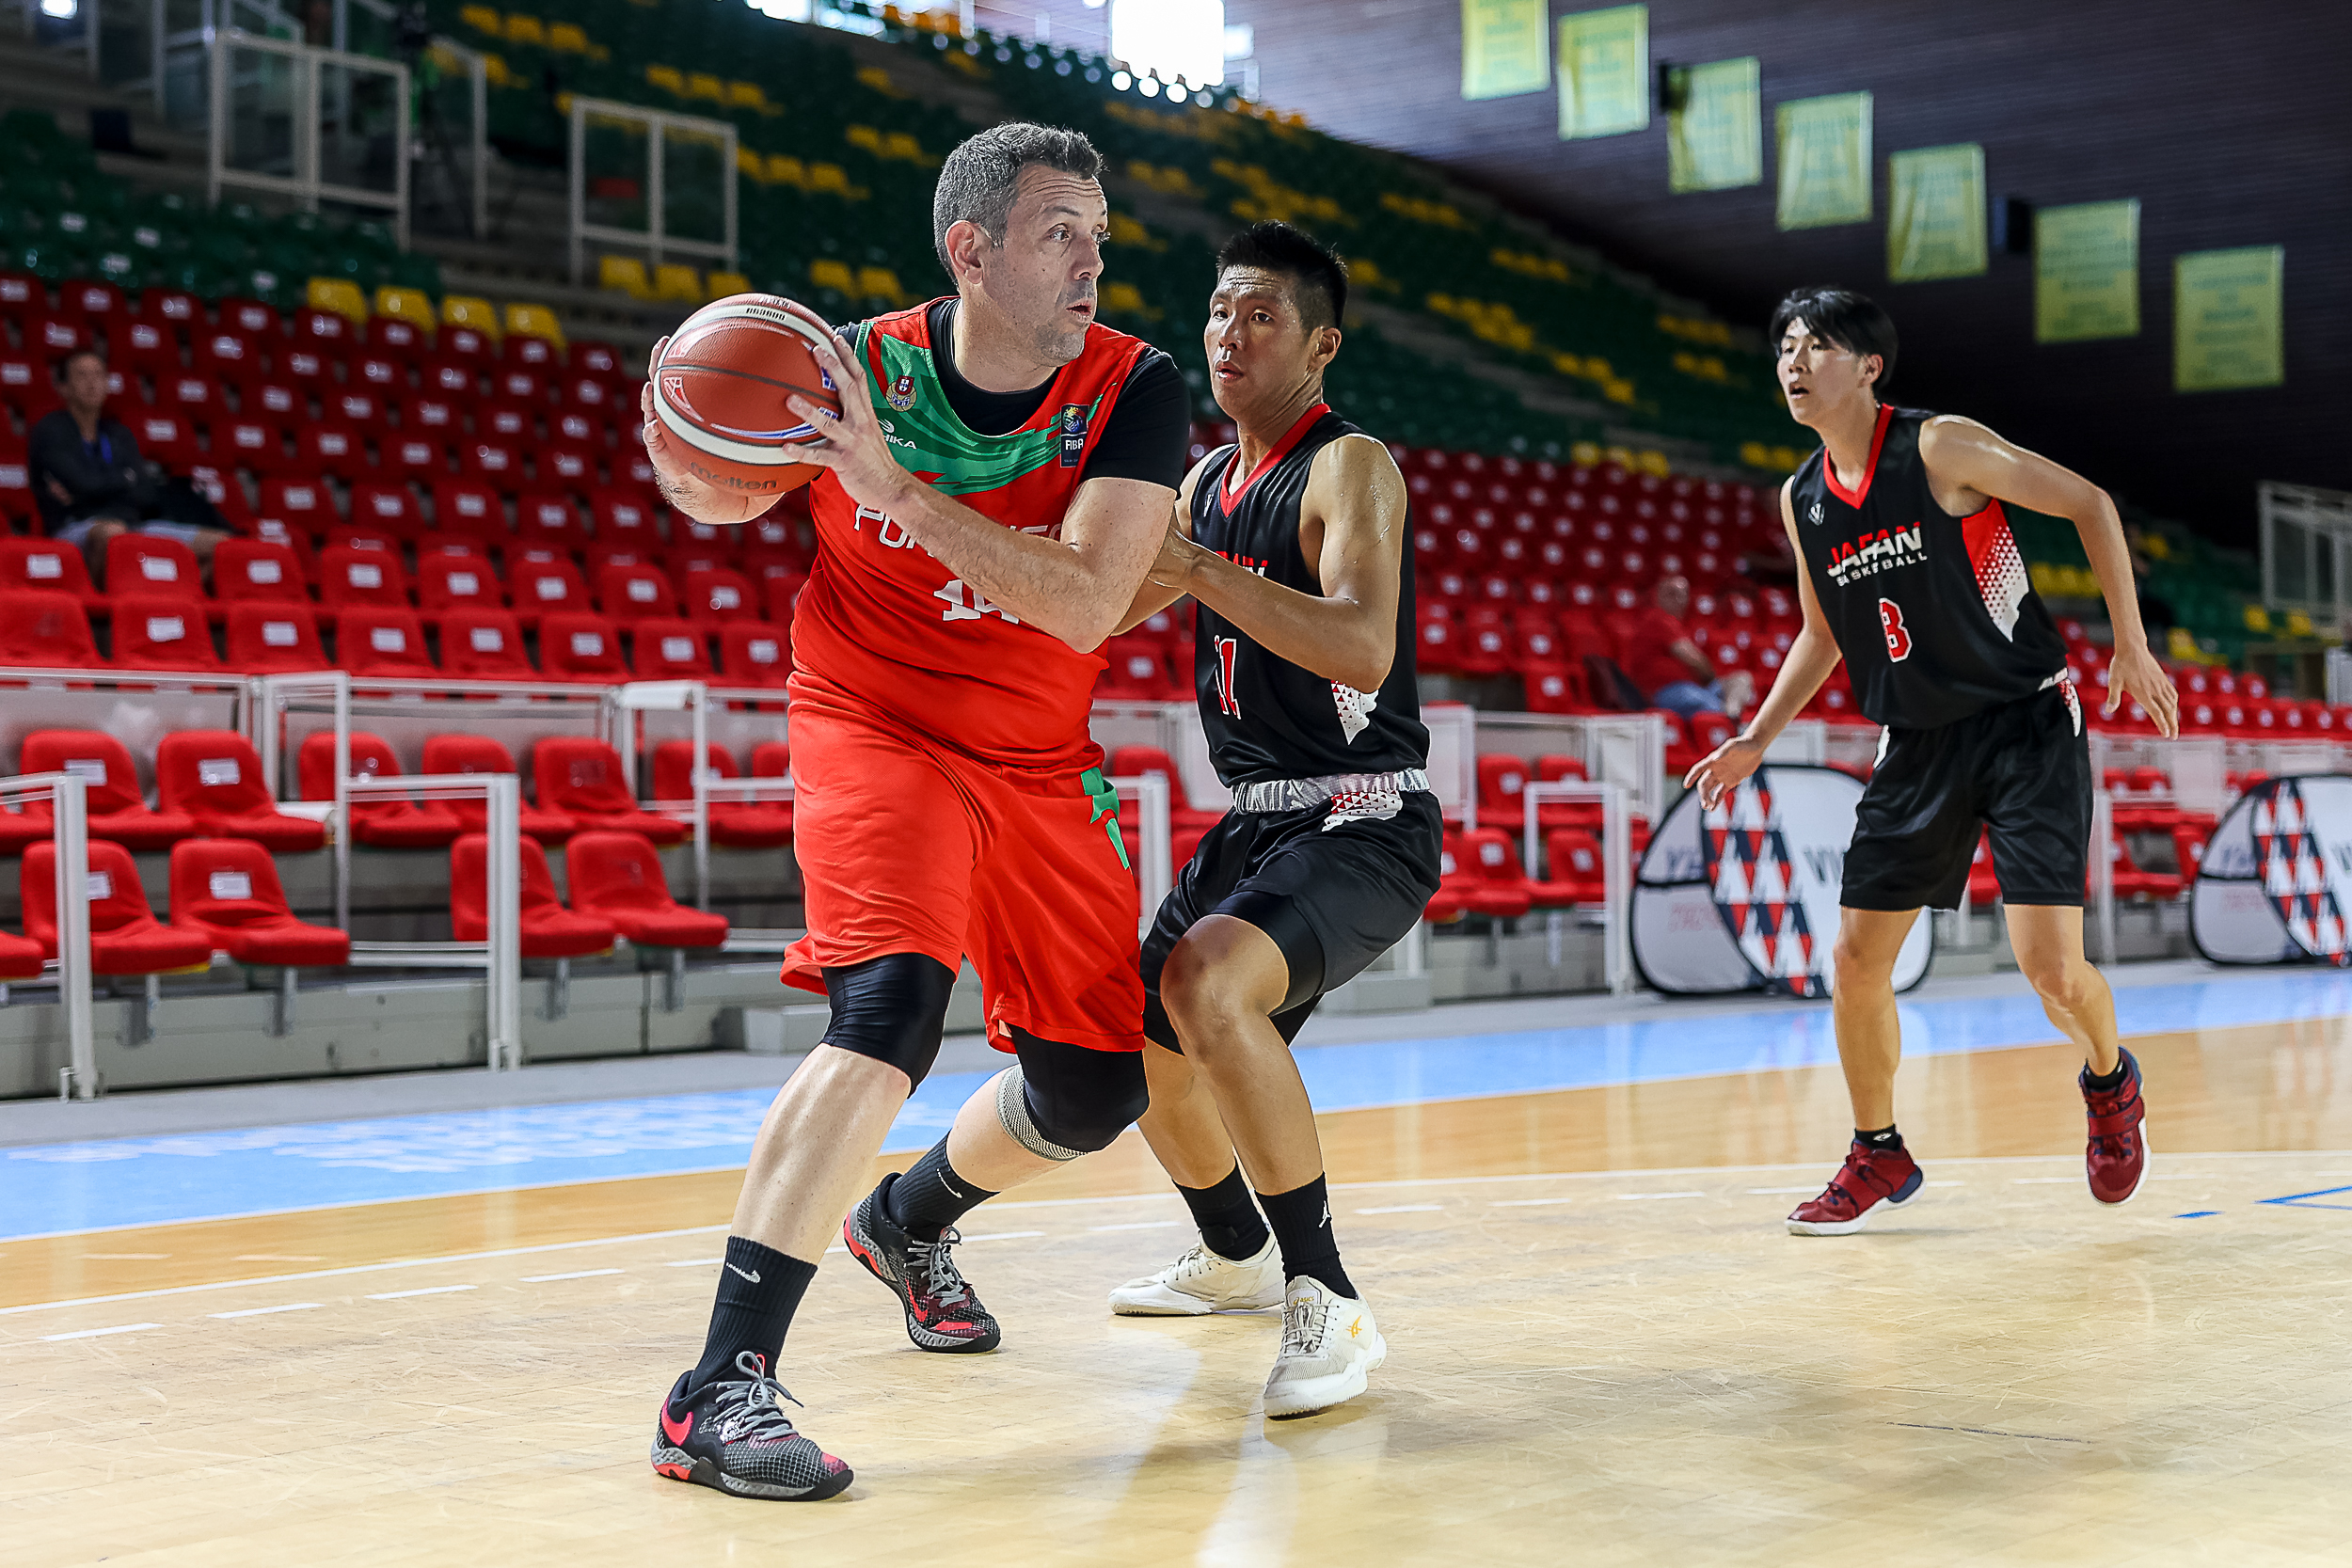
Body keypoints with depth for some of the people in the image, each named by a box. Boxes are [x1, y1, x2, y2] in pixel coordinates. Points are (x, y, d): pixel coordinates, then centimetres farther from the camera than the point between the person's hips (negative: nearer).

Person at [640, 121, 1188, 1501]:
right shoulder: (856, 368, -14)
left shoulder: (1136, 392, -15)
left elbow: (1085, 607, -29)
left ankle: (907, 1225, 42)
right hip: (875, 729, -4)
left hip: (1042, 765, 4)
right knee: (891, 1010, -29)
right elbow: (728, 503, 4)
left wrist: (892, 487, -37)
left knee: (1097, 1092, 8)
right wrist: (690, 473, -22)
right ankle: (720, 1392, -28)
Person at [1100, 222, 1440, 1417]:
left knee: (1206, 981, -34)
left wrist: (1199, 569, -37)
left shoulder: (1349, 467, -14)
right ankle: (1235, 1255, 45)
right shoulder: (1210, 478, 12)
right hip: (1254, 822, 9)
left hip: (1362, 825, -9)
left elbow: (1365, 651, -31)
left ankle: (1327, 1304, -25)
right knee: (1142, 1043, 18)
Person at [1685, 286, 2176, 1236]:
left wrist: (2131, 645, -10)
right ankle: (1879, 1156, 19)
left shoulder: (1938, 448, -14)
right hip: (1918, 745, 5)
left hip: (2026, 724, -5)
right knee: (1855, 961, -1)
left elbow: (2088, 504, -8)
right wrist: (1757, 740, 10)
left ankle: (2110, 1083, 24)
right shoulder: (1803, 500, 4)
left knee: (2051, 966, -11)